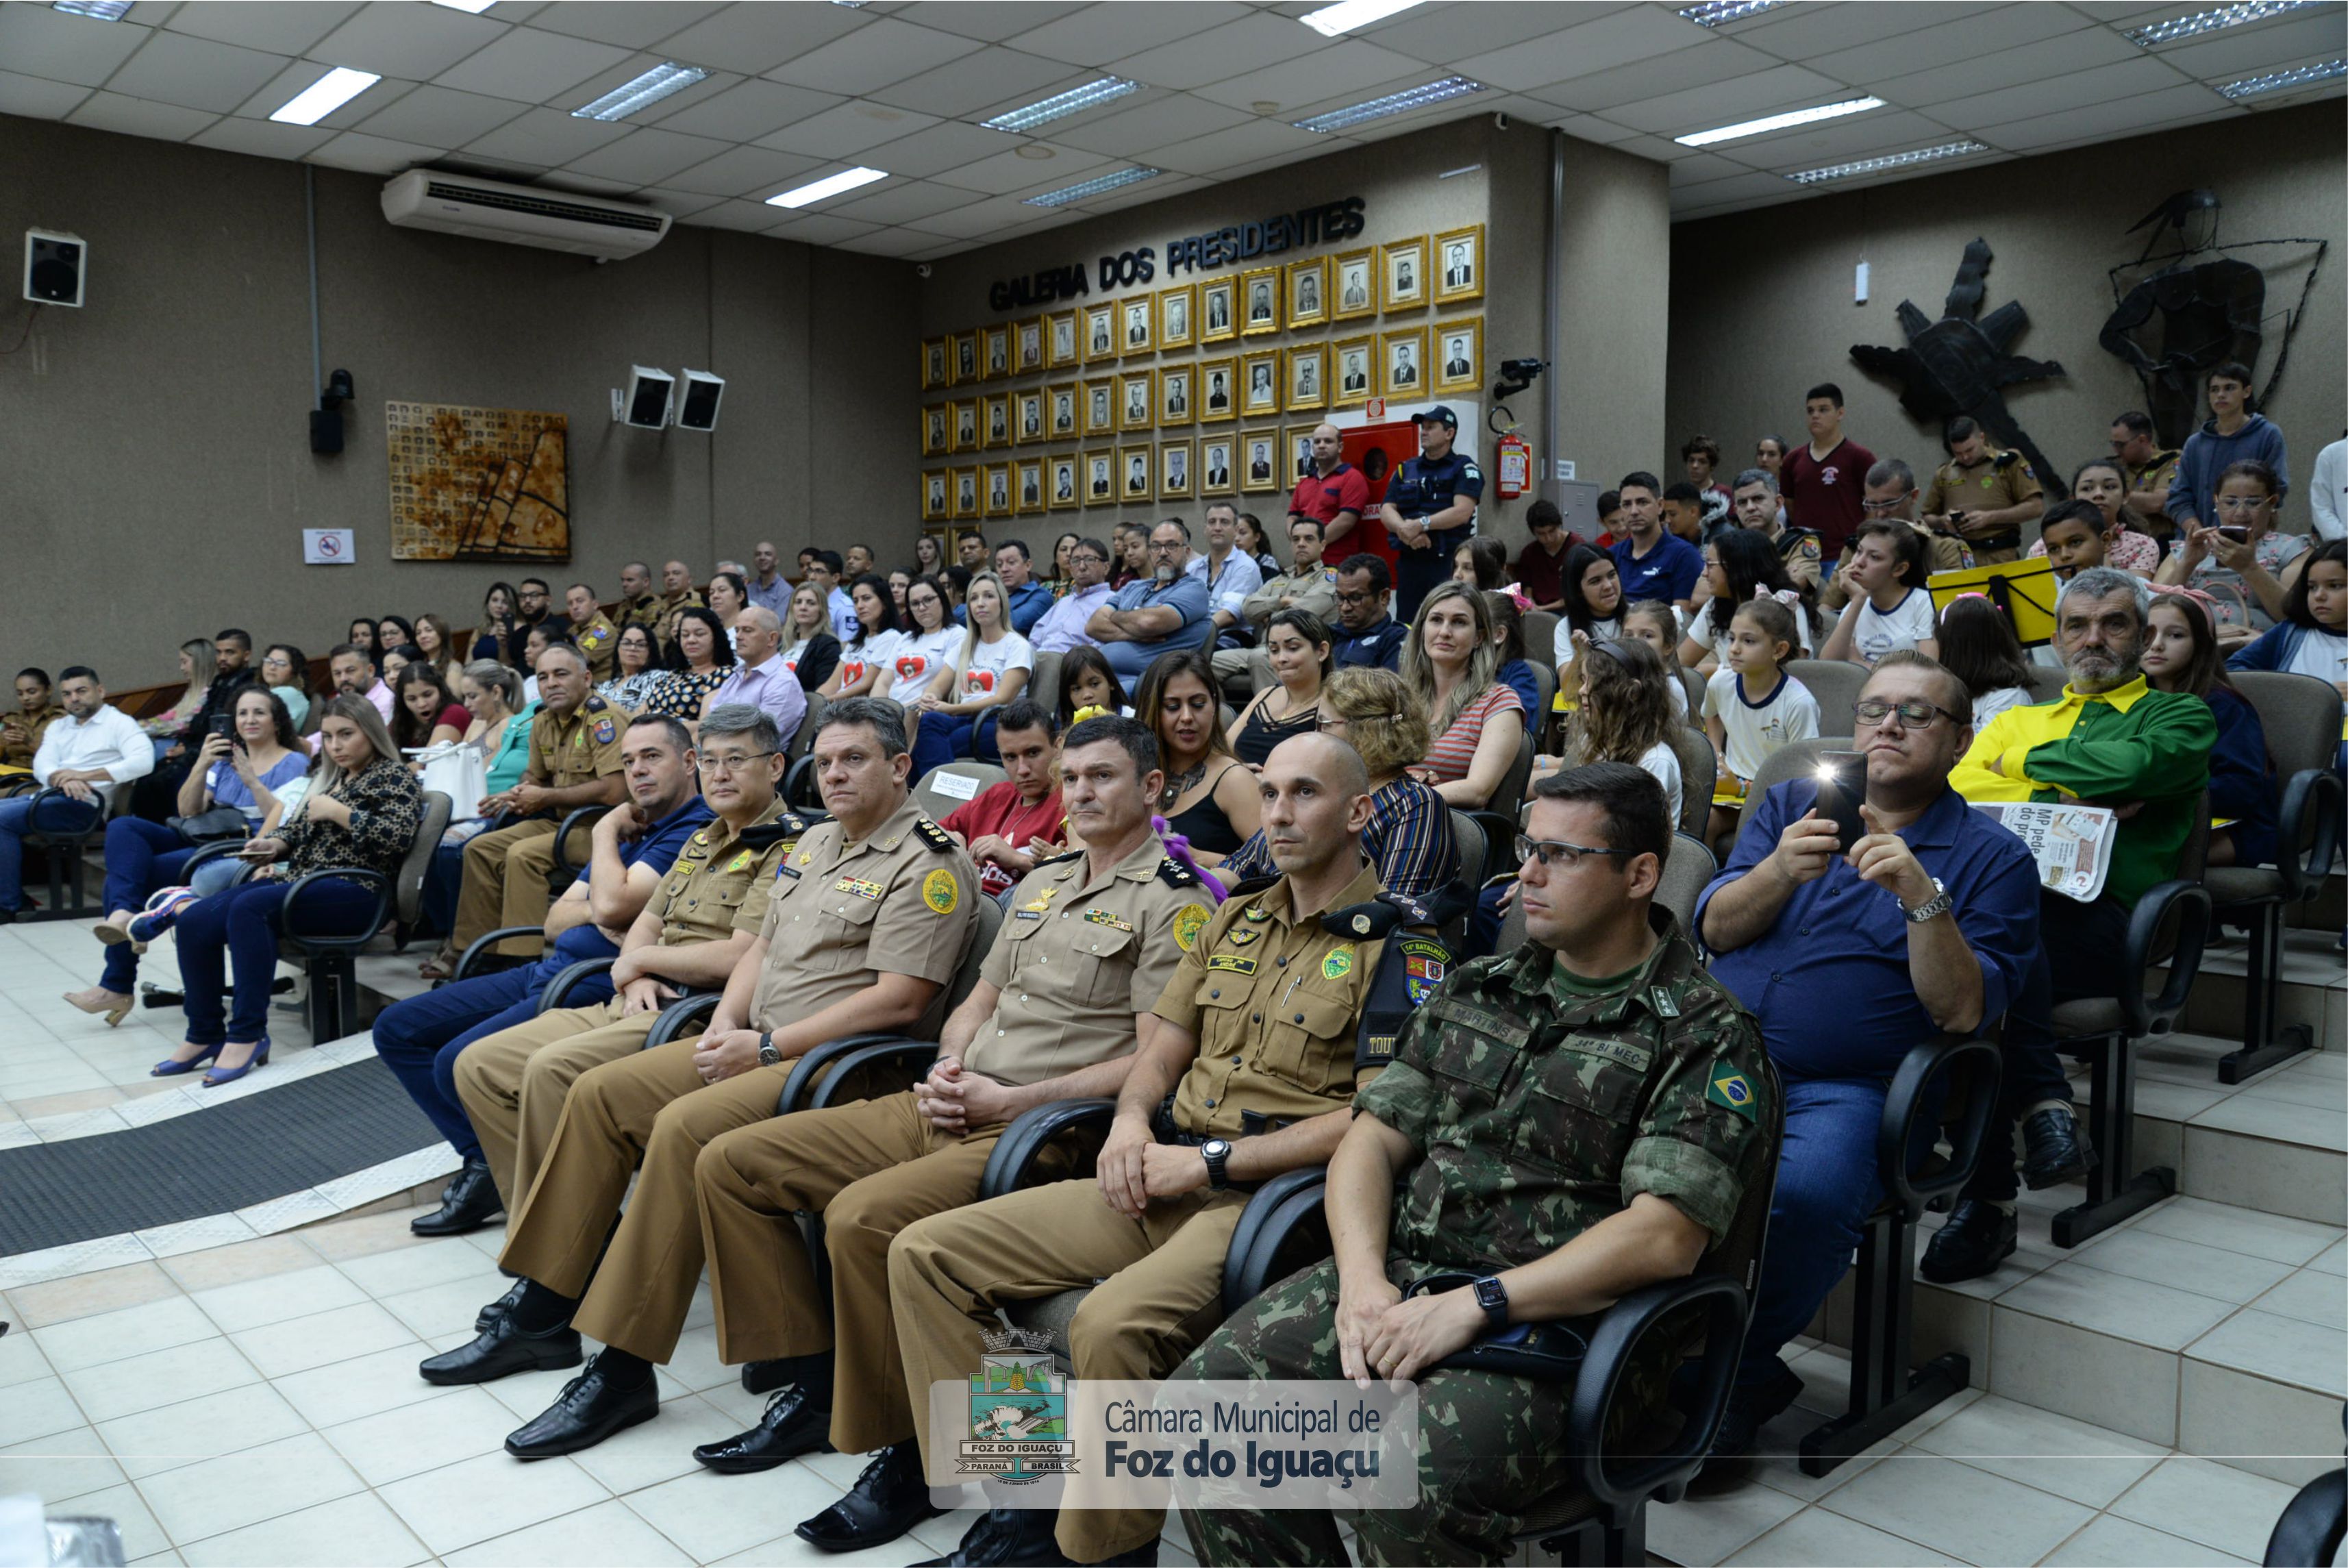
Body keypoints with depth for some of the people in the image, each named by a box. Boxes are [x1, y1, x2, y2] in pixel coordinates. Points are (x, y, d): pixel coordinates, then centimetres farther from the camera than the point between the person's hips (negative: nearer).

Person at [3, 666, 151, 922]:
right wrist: (62, 779, -20)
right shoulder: (57, 727, 23)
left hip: (83, 804, -7)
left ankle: (10, 905, -16)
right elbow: (42, 764, 5)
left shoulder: (119, 723, 2)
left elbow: (143, 762, -17)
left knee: (3, 818, -24)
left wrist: (85, 775, -23)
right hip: (46, 796, 7)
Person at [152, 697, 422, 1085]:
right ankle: (205, 1034, -2)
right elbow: (297, 828, 28)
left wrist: (338, 812, -13)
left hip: (352, 890, -9)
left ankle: (248, 1034, -29)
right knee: (194, 921, -10)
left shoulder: (394, 776, 0)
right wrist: (273, 845, 6)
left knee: (248, 907, -33)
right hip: (301, 879, 9)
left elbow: (397, 836, -16)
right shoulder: (328, 776, 24)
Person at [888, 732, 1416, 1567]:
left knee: (1111, 1324, -35)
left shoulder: (1395, 941, -6)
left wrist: (1210, 1160, -14)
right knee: (924, 1251, -1)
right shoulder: (1236, 919, 16)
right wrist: (1131, 1119, -1)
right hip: (1162, 1177, 8)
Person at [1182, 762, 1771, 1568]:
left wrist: (1475, 1305, -19)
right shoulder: (1474, 990, 17)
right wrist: (1363, 1282, -7)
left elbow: (1663, 1236, -14)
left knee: (1412, 1485, -33)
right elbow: (1373, 1138, 12)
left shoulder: (1705, 1037, -3)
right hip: (1398, 1275, 6)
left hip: (1549, 1319, -6)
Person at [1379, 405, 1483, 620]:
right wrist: (1405, 530, -15)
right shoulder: (1406, 469, 16)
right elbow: (1386, 510, 6)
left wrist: (1420, 524, -18)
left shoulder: (1464, 468, 2)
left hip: (1448, 562, -5)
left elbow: (1462, 512, -12)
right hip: (1408, 561, 5)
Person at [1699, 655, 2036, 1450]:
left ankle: (1729, 1376, -9)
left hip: (1845, 1087, -3)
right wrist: (1781, 870, -13)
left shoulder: (1992, 858, 9)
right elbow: (1715, 928, 6)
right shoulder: (1792, 803, 19)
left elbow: (1962, 1011, -4)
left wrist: (1924, 899, -19)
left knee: (1806, 1191, -34)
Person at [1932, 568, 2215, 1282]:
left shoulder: (2179, 716, 22)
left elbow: (2133, 765, -4)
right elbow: (1956, 792, 11)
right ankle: (2042, 1103, -29)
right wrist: (2062, 799, -1)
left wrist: (2031, 762, 10)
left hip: (2098, 921, -3)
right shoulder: (2016, 720, 33)